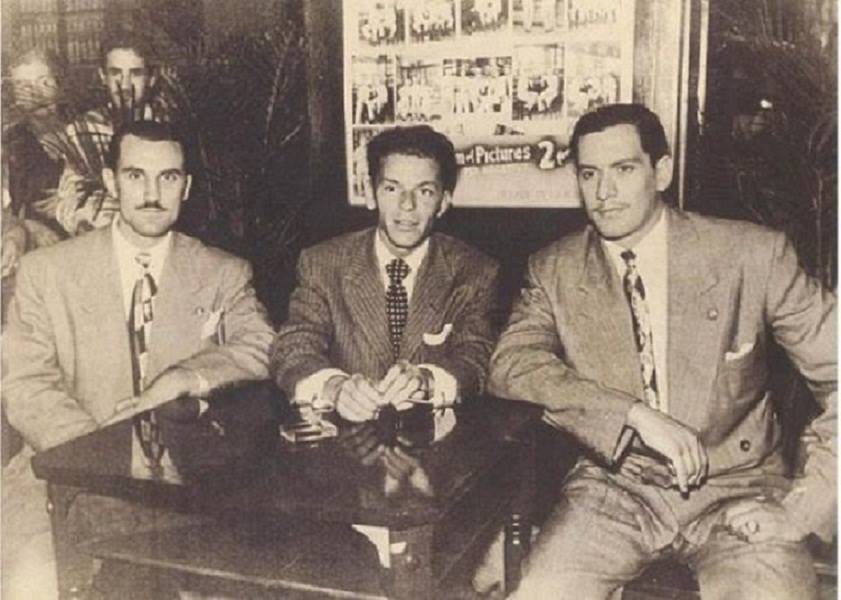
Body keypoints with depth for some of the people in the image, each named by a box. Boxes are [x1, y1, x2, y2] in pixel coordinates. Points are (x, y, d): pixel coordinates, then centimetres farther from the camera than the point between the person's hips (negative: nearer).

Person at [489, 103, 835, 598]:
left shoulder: (752, 254, -6)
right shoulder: (554, 270, 0)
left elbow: (833, 373, -5)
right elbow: (510, 365, -13)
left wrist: (805, 506, -13)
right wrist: (636, 415, -22)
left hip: (736, 488, -1)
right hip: (617, 487, 1)